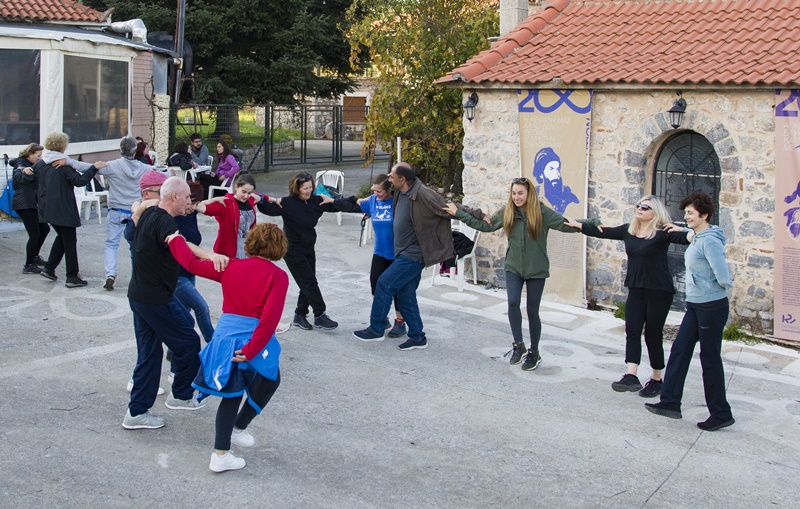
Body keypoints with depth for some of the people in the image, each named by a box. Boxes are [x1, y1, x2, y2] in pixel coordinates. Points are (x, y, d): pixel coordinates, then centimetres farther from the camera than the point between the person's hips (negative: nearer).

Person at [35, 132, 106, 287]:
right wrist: (94, 168, -22)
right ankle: (72, 277, 1)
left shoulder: (39, 164, 5)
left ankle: (49, 268, 21)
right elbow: (79, 181, -23)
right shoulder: (65, 165, -14)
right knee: (70, 241, 1)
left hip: (46, 208, 7)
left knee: (62, 236, 24)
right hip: (63, 210, -7)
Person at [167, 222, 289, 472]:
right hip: (254, 340, -4)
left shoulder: (231, 267, 4)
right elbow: (270, 317, -18)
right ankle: (238, 428, 31)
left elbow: (193, 264, 15)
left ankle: (220, 455, 16)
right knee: (269, 381, 26)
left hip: (225, 335, 5)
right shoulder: (277, 276, -8)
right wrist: (252, 350, -16)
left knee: (231, 394, 18)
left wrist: (175, 240, 31)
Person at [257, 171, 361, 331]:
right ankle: (320, 316, 3)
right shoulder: (287, 203, -17)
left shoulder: (316, 201, -2)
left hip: (308, 249, 6)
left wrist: (358, 205, -10)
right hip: (293, 250, -6)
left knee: (308, 284, 10)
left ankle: (299, 316, 24)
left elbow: (338, 205, 0)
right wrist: (263, 201, -39)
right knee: (310, 283, -6)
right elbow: (268, 209, -20)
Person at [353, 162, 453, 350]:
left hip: (413, 255, -9)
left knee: (384, 284, -9)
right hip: (405, 253, 9)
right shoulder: (399, 193, 5)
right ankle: (417, 338, 20)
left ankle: (376, 329, 3)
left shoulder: (422, 195, -22)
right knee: (405, 296, 11)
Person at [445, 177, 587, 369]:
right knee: (513, 302, -20)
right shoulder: (506, 213, 0)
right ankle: (518, 345, -2)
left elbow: (565, 225, -15)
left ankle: (534, 352, 22)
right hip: (513, 267, 2)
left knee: (532, 311, 4)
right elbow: (484, 225, 8)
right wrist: (459, 213, 7)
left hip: (536, 269, -2)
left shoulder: (542, 213, -9)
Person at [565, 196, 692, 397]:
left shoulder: (662, 232, -11)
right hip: (636, 289, 6)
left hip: (659, 290, -6)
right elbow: (604, 232, 12)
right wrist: (578, 225, 15)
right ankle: (631, 377, -9)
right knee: (632, 331, -5)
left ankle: (656, 379, 15)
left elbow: (684, 238, -24)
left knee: (653, 334, 2)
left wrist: (686, 233, -44)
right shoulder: (628, 230, 6)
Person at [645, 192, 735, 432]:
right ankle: (670, 402, 15)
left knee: (710, 359, 1)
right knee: (679, 350, 9)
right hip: (695, 306, 9)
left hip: (712, 307, -9)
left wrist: (725, 285, -3)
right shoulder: (697, 239, 9)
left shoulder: (710, 242, -20)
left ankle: (721, 414, 13)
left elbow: (724, 278, -22)